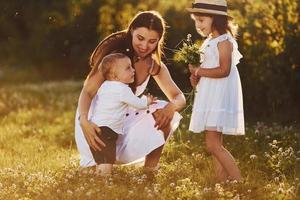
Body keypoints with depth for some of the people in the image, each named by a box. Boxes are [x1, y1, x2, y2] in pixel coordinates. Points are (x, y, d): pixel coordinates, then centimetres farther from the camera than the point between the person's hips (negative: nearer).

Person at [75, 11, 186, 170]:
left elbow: (179, 97, -6)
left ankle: (150, 169, -7)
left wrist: (172, 106, -33)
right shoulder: (115, 54, -21)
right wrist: (84, 121, -47)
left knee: (163, 115, -19)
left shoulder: (154, 65, -6)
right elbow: (88, 92, -27)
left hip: (125, 118, 4)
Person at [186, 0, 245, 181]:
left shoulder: (224, 41, -11)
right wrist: (196, 76, 4)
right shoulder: (209, 42, 17)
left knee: (213, 145, -16)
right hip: (210, 98, 10)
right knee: (216, 146, 8)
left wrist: (199, 71, -13)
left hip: (220, 98, -10)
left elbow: (224, 70, -21)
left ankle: (240, 183, -16)